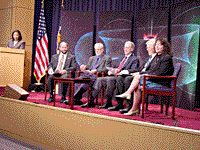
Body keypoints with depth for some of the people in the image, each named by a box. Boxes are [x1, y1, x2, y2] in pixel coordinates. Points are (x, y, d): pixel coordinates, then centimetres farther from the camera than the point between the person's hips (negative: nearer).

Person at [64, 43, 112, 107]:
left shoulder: (107, 58, 11)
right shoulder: (92, 58, 31)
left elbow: (107, 69, -3)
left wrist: (96, 70, -15)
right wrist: (85, 67, -1)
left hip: (97, 76, -6)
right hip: (88, 74, 6)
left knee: (85, 82, -34)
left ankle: (74, 99, -34)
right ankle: (78, 100, -25)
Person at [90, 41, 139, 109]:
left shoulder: (135, 59, 5)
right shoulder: (121, 58, 29)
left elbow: (134, 70, -12)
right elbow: (114, 67, 27)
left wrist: (120, 71, -26)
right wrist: (111, 71, 1)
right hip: (113, 76, 7)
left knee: (110, 79, -34)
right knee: (99, 79, -13)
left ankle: (108, 102, -28)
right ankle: (91, 100, -18)